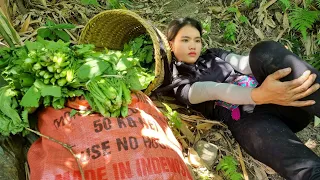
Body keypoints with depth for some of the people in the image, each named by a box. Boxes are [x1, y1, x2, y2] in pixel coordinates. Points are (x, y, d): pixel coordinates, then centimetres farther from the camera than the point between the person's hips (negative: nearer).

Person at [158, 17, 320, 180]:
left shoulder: (214, 55, 25)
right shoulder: (180, 85, 11)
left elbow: (244, 63, 4)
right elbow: (212, 91, -12)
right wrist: (259, 95, -32)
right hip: (246, 120, -4)